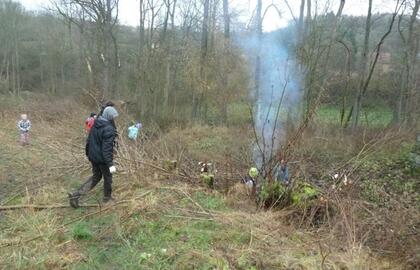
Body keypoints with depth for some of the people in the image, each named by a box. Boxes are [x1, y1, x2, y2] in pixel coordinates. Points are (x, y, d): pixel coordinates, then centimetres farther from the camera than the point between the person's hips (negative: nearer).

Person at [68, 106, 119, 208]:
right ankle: (107, 198, 34)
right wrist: (110, 164, -26)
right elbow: (107, 148, -27)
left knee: (96, 176, 21)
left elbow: (89, 140, 11)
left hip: (93, 156, 8)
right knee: (107, 177, 15)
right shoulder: (109, 129, -24)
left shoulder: (96, 124, 2)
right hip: (103, 158, -8)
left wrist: (88, 153, 24)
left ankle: (76, 194, 11)